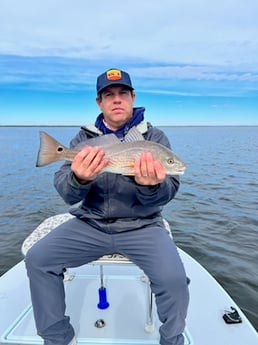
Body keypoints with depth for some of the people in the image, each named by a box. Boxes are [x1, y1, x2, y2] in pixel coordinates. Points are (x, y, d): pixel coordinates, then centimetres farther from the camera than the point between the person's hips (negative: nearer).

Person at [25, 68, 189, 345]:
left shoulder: (155, 137, 1)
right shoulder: (84, 138, 5)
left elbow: (167, 192, -8)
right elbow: (67, 194, -4)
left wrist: (151, 185, -33)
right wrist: (80, 179, -28)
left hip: (141, 226, -1)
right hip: (89, 224, 3)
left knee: (173, 278, -24)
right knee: (37, 259, -12)